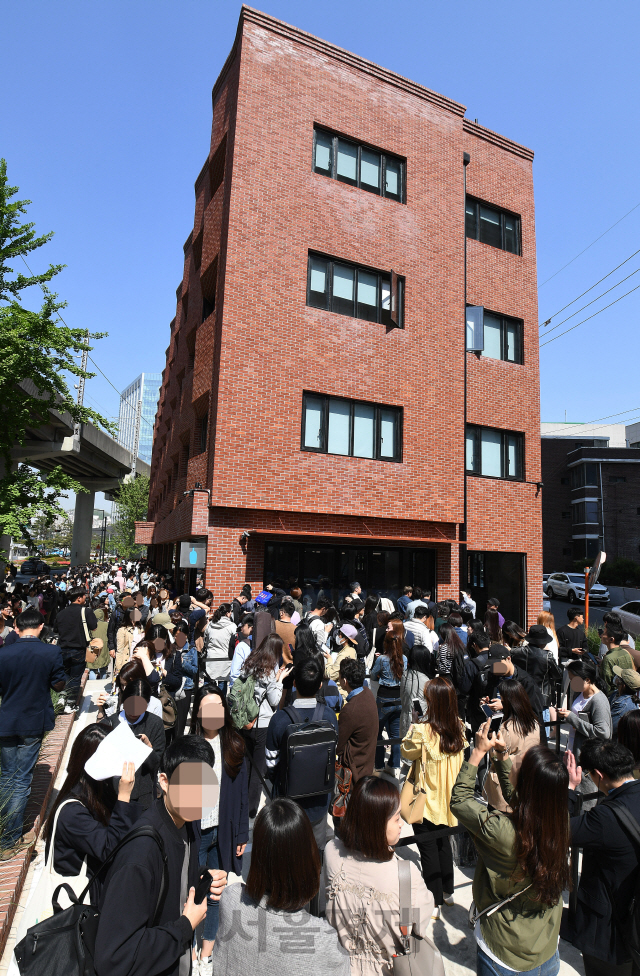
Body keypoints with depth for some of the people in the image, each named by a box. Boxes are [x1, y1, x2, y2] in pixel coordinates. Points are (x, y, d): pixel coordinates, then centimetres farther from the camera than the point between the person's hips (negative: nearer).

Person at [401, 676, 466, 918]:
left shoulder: (422, 730, -29)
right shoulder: (459, 727, -12)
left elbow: (407, 752, -11)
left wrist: (412, 729, -6)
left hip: (427, 797, -6)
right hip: (448, 796, 6)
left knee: (428, 848, 11)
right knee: (443, 842, 25)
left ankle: (435, 902, 23)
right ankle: (447, 892, 41)